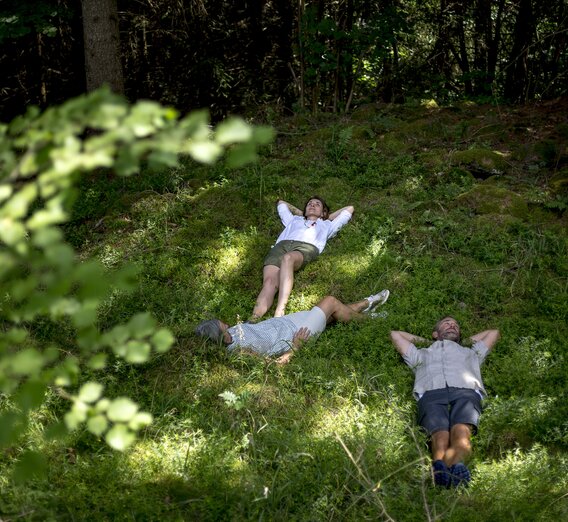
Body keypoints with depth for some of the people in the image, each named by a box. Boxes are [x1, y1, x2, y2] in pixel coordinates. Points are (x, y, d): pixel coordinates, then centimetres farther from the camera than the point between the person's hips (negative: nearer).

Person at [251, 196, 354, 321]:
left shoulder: (326, 225, 41)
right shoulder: (294, 220, 44)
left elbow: (349, 209, 50)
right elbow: (281, 203, 61)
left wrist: (327, 217, 53)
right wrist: (301, 213, 58)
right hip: (282, 245, 2)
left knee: (288, 258, -41)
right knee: (269, 282, -30)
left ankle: (279, 313, -54)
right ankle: (253, 321, -54)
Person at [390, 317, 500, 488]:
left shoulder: (470, 353, 48)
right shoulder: (422, 354, 45)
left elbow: (494, 332, 59)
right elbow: (395, 334, 53)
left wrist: (467, 340, 60)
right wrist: (422, 340, 58)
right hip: (431, 394, 0)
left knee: (461, 431, -37)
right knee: (440, 436, -35)